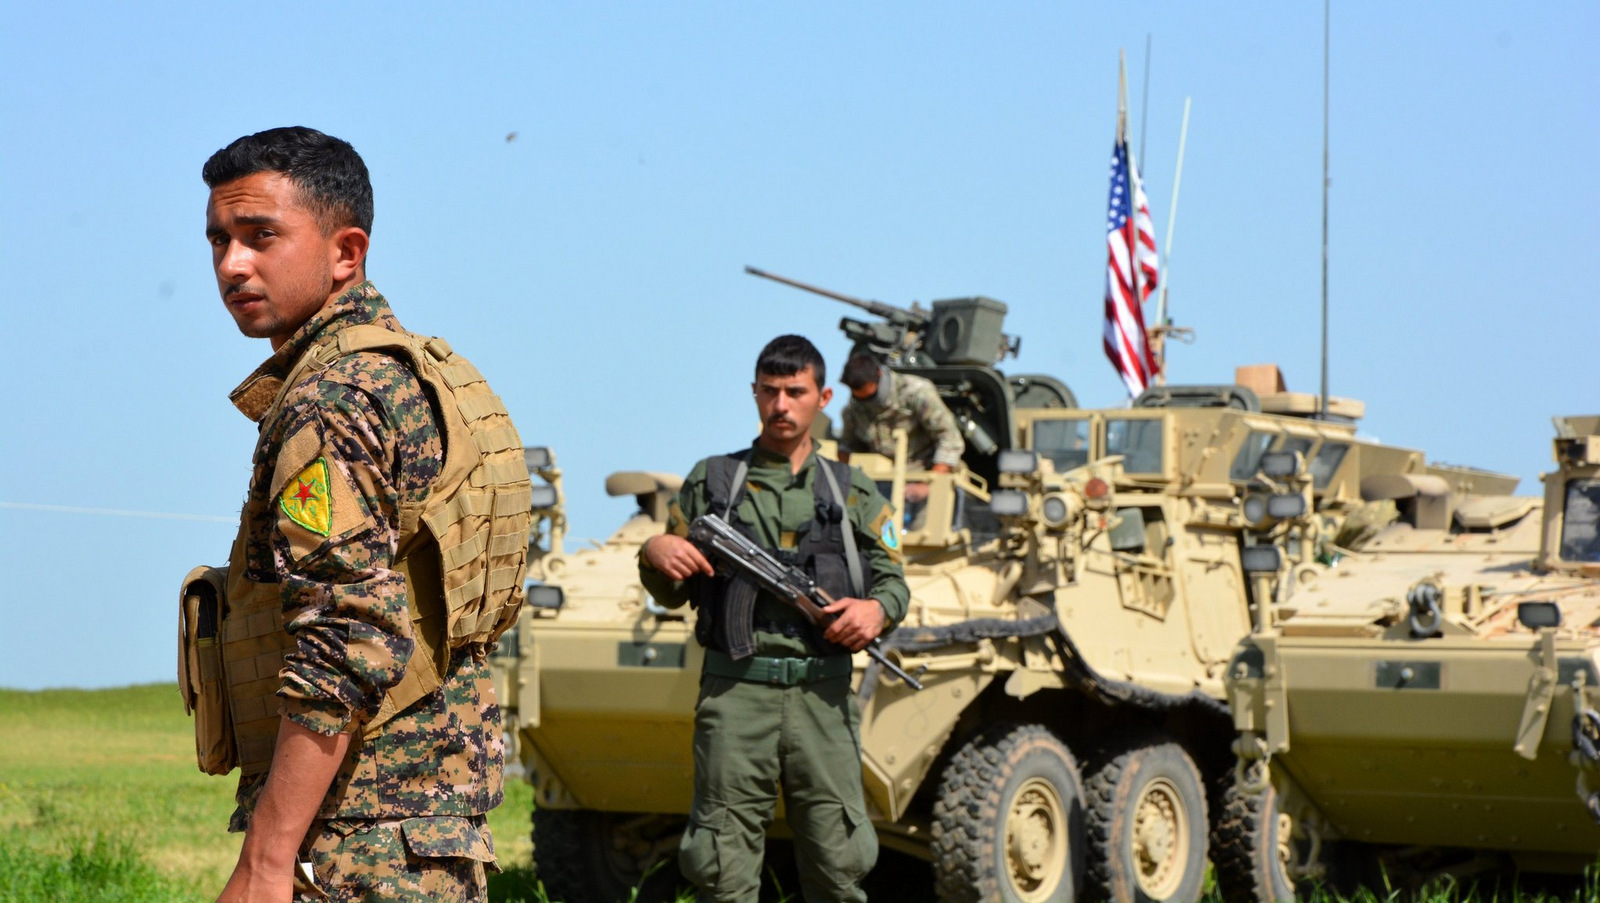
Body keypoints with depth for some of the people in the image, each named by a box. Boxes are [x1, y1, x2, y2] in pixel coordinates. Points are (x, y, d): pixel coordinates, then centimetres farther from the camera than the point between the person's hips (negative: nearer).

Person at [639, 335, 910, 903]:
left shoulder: (855, 493, 15)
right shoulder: (711, 482, 14)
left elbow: (893, 579, 13)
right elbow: (671, 593, 16)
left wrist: (877, 609, -11)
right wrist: (654, 555, -7)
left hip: (823, 693, 1)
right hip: (735, 691, -1)